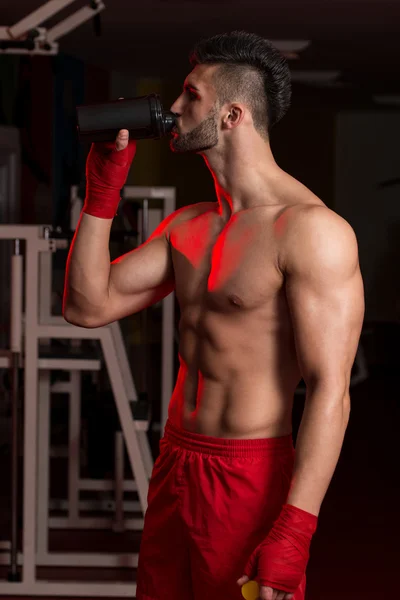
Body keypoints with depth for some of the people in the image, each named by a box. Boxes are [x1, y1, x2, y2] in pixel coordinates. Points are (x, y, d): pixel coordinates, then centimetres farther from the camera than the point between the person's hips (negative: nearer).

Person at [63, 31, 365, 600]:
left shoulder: (312, 229, -15)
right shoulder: (188, 226, 11)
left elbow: (330, 391, -19)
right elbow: (87, 306, 10)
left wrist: (293, 532, -25)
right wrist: (103, 187, 4)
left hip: (252, 479, -7)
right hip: (174, 465, 8)